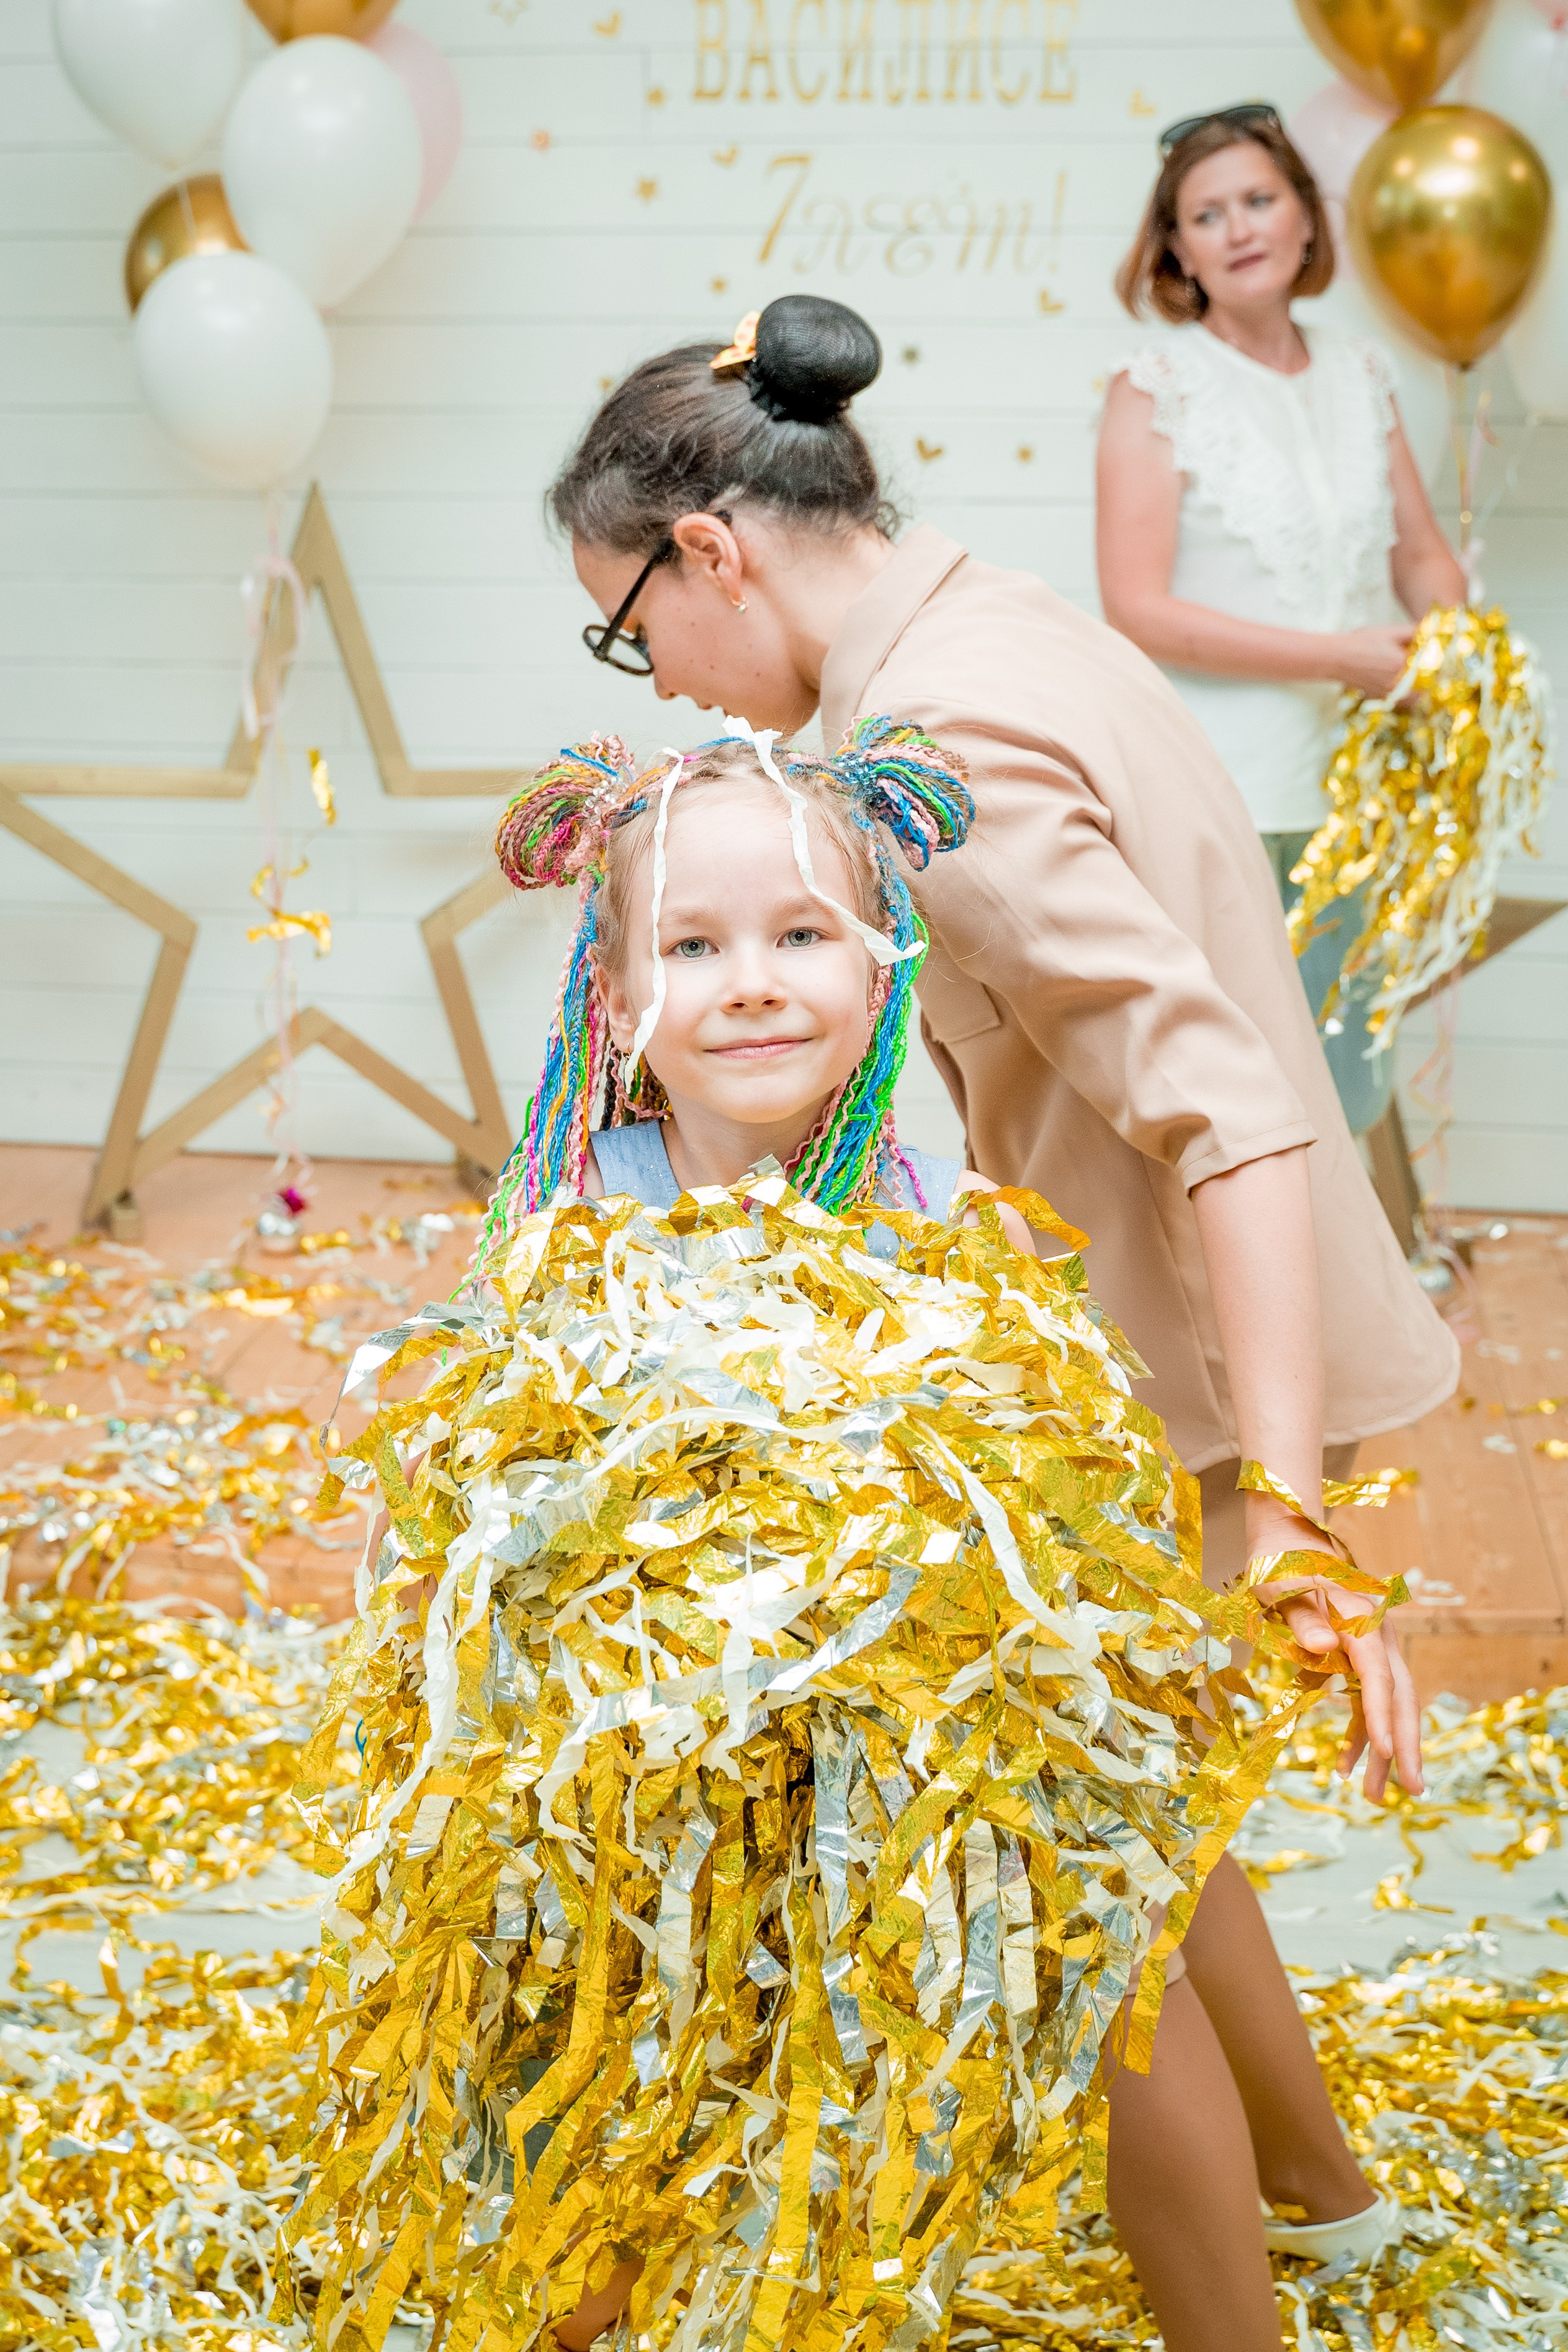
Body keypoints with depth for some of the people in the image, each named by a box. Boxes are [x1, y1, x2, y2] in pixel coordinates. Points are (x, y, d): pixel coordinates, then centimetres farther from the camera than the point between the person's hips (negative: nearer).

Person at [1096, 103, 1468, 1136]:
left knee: (1340, 1093, 13)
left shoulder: (1361, 374, 11)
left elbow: (1422, 552, 16)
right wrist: (1343, 657, -18)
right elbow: (1138, 609, -14)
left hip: (1346, 789, 6)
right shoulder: (1157, 384, -6)